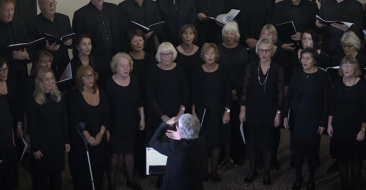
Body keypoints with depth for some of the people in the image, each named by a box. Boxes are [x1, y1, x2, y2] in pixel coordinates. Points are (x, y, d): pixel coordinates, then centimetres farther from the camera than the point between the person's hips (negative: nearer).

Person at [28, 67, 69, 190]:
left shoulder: (59, 98, 2)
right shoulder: (35, 101, -11)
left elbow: (64, 121, 6)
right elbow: (32, 126, -10)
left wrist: (66, 141, 4)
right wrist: (35, 148, -12)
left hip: (58, 142, 4)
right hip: (42, 143, -4)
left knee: (56, 173, 14)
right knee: (41, 175, 6)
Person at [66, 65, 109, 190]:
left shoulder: (100, 93, 7)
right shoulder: (74, 96, -6)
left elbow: (106, 115, 3)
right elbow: (76, 120, -14)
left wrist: (101, 134, -10)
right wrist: (88, 137, -18)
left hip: (99, 140, 4)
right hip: (81, 141, -4)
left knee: (98, 170, 9)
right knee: (81, 172, 2)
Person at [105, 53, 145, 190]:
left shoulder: (134, 79, -4)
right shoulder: (109, 84, -17)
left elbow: (139, 101, 6)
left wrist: (142, 118, 7)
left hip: (131, 124, 4)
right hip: (115, 126, -4)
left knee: (129, 151, 18)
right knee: (114, 154, 8)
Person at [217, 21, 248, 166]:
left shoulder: (242, 51, 2)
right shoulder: (217, 49, 1)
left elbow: (244, 74, -1)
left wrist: (236, 91, -11)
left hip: (237, 93, 0)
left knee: (236, 124, 3)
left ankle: (236, 155, 13)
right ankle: (219, 154, 14)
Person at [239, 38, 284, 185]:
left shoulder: (277, 69, -7)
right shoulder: (251, 67, -3)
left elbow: (280, 93, -4)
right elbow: (245, 89, 1)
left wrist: (278, 113, -6)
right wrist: (243, 109, -1)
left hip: (269, 111, -1)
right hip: (253, 109, 1)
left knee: (268, 141, 8)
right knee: (251, 140, 9)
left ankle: (266, 173, 22)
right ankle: (252, 170, 25)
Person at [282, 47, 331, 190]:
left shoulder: (323, 76, -9)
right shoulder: (297, 73, 0)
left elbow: (327, 101, -7)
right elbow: (289, 95, 2)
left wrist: (323, 122, -9)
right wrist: (285, 114, -3)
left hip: (313, 118, -3)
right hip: (296, 117, 3)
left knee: (312, 149, 8)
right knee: (297, 148, 8)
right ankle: (298, 177, 25)